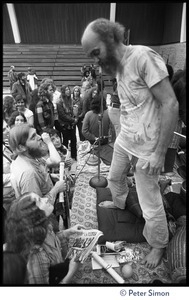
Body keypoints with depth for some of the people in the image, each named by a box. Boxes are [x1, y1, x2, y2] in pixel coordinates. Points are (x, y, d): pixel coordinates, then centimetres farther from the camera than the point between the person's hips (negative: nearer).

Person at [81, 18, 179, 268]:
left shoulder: (143, 56, -18)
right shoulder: (117, 66, 7)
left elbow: (170, 104, -21)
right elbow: (128, 107, 8)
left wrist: (160, 153, -19)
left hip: (146, 147, -8)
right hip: (124, 139, 8)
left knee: (150, 204, 6)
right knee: (114, 178, 28)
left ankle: (158, 245, 36)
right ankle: (120, 203, 61)